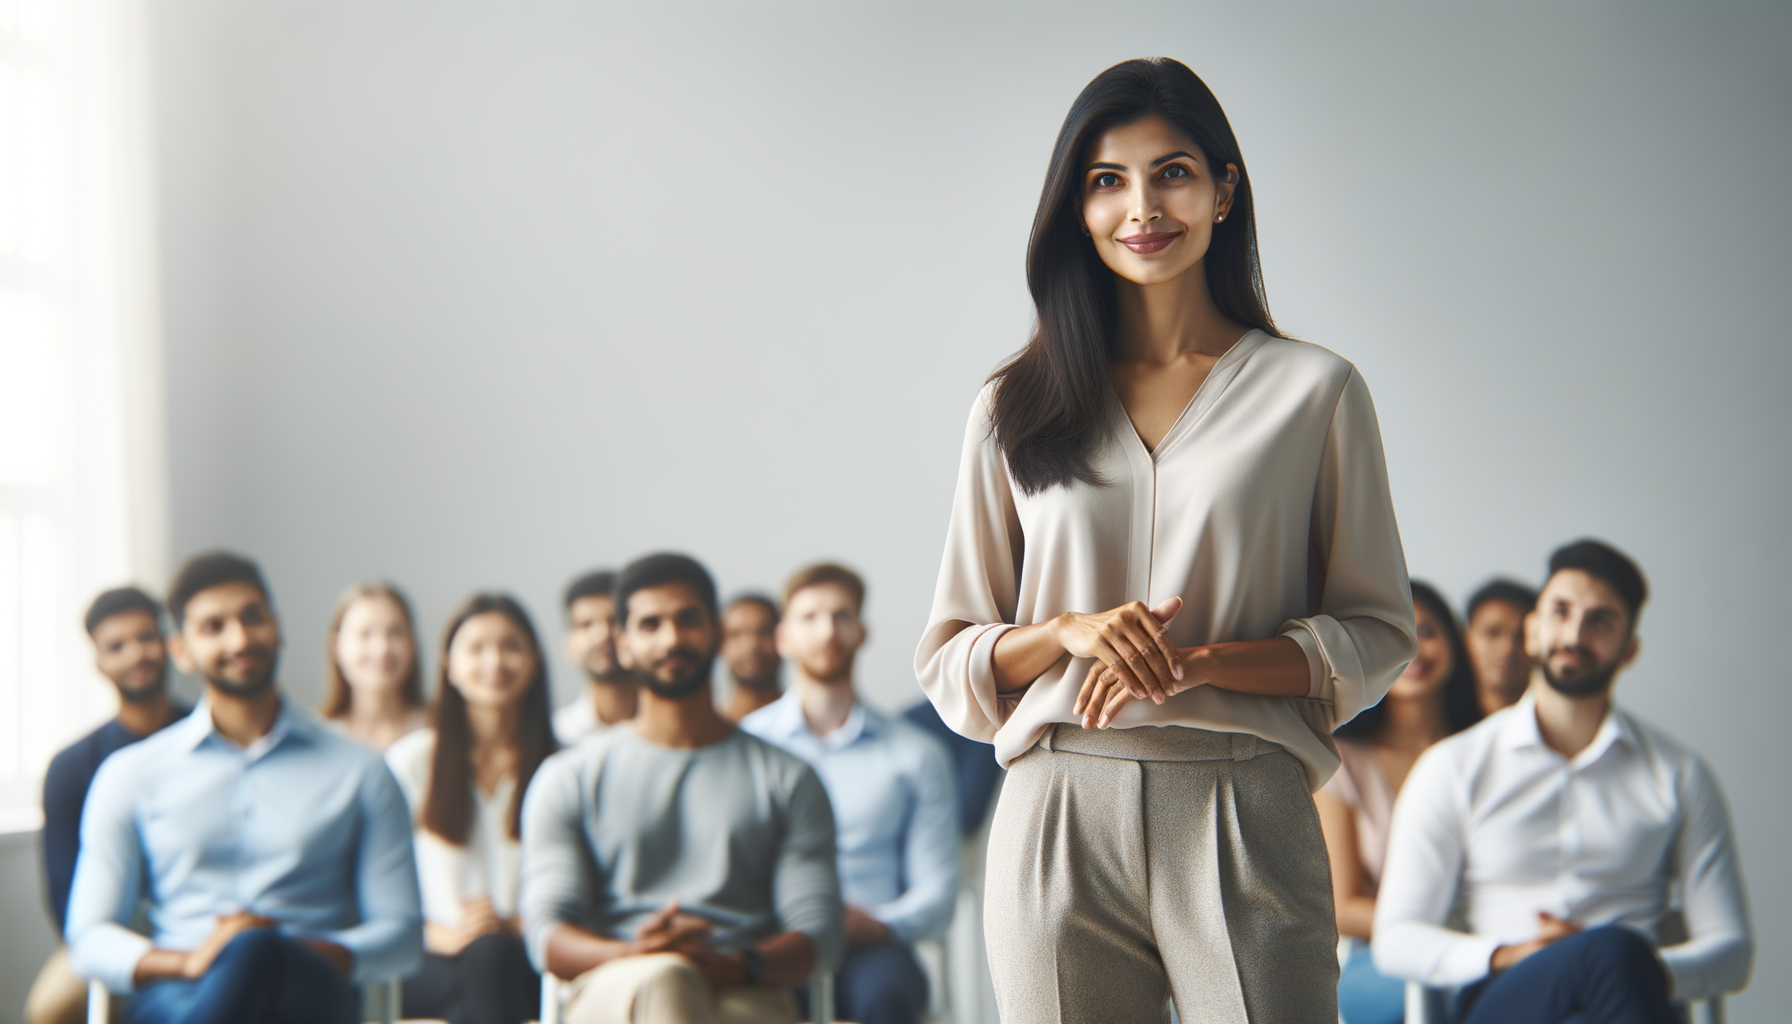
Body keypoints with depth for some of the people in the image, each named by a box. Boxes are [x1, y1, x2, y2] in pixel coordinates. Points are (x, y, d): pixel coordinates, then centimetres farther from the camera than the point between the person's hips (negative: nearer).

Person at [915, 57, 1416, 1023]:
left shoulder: (1314, 392, 5)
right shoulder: (1017, 409, 10)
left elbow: (1377, 634, 4)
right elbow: (948, 657, 12)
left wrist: (1199, 663, -11)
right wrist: (1067, 632, -9)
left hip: (1244, 823, -1)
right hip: (1060, 823, 2)